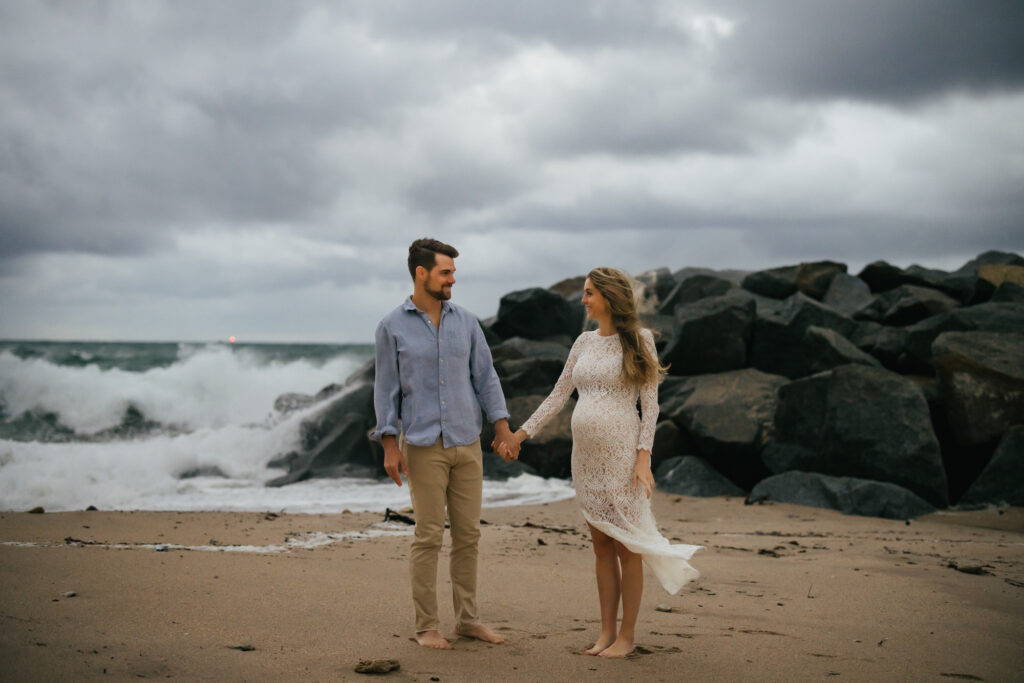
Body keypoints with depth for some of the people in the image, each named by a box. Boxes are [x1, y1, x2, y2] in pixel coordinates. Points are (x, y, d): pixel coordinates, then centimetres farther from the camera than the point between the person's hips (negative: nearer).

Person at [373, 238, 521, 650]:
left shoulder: (466, 322, 7)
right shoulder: (392, 327, -2)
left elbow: (485, 377, 8)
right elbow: (386, 388, -2)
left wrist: (502, 427, -1)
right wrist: (389, 445, -9)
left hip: (467, 444, 4)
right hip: (423, 446, -4)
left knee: (468, 534, 8)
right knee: (428, 536, -2)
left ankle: (467, 619, 18)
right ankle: (426, 627, 7)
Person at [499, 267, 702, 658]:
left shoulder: (639, 340, -4)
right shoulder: (584, 343, 12)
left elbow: (650, 404, -7)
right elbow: (558, 395, 15)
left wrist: (644, 457, -14)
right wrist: (521, 433, 11)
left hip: (621, 454, -6)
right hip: (585, 454, 6)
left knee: (625, 545, -1)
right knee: (601, 545, 9)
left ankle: (626, 636, 7)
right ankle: (606, 632, 15)